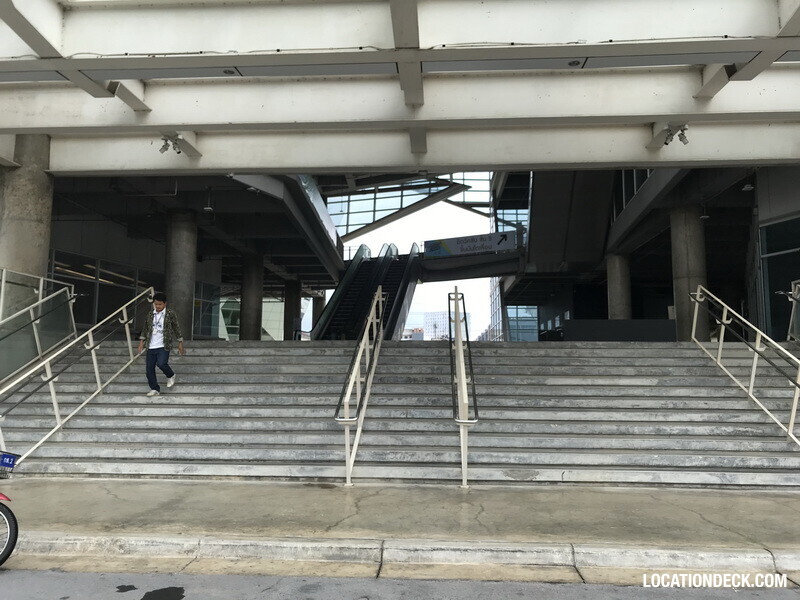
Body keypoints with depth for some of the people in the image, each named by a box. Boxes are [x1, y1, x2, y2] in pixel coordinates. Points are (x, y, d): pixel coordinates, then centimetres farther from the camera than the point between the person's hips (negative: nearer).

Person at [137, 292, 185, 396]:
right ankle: (155, 389, 12)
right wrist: (142, 341, 11)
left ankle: (171, 375, 10)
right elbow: (145, 328, 18)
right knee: (149, 368, 1)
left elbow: (176, 328, 2)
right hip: (151, 346, 5)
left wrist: (180, 343, 2)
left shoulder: (170, 314, -2)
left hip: (164, 346, -5)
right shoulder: (150, 315, 10)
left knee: (161, 363, -22)